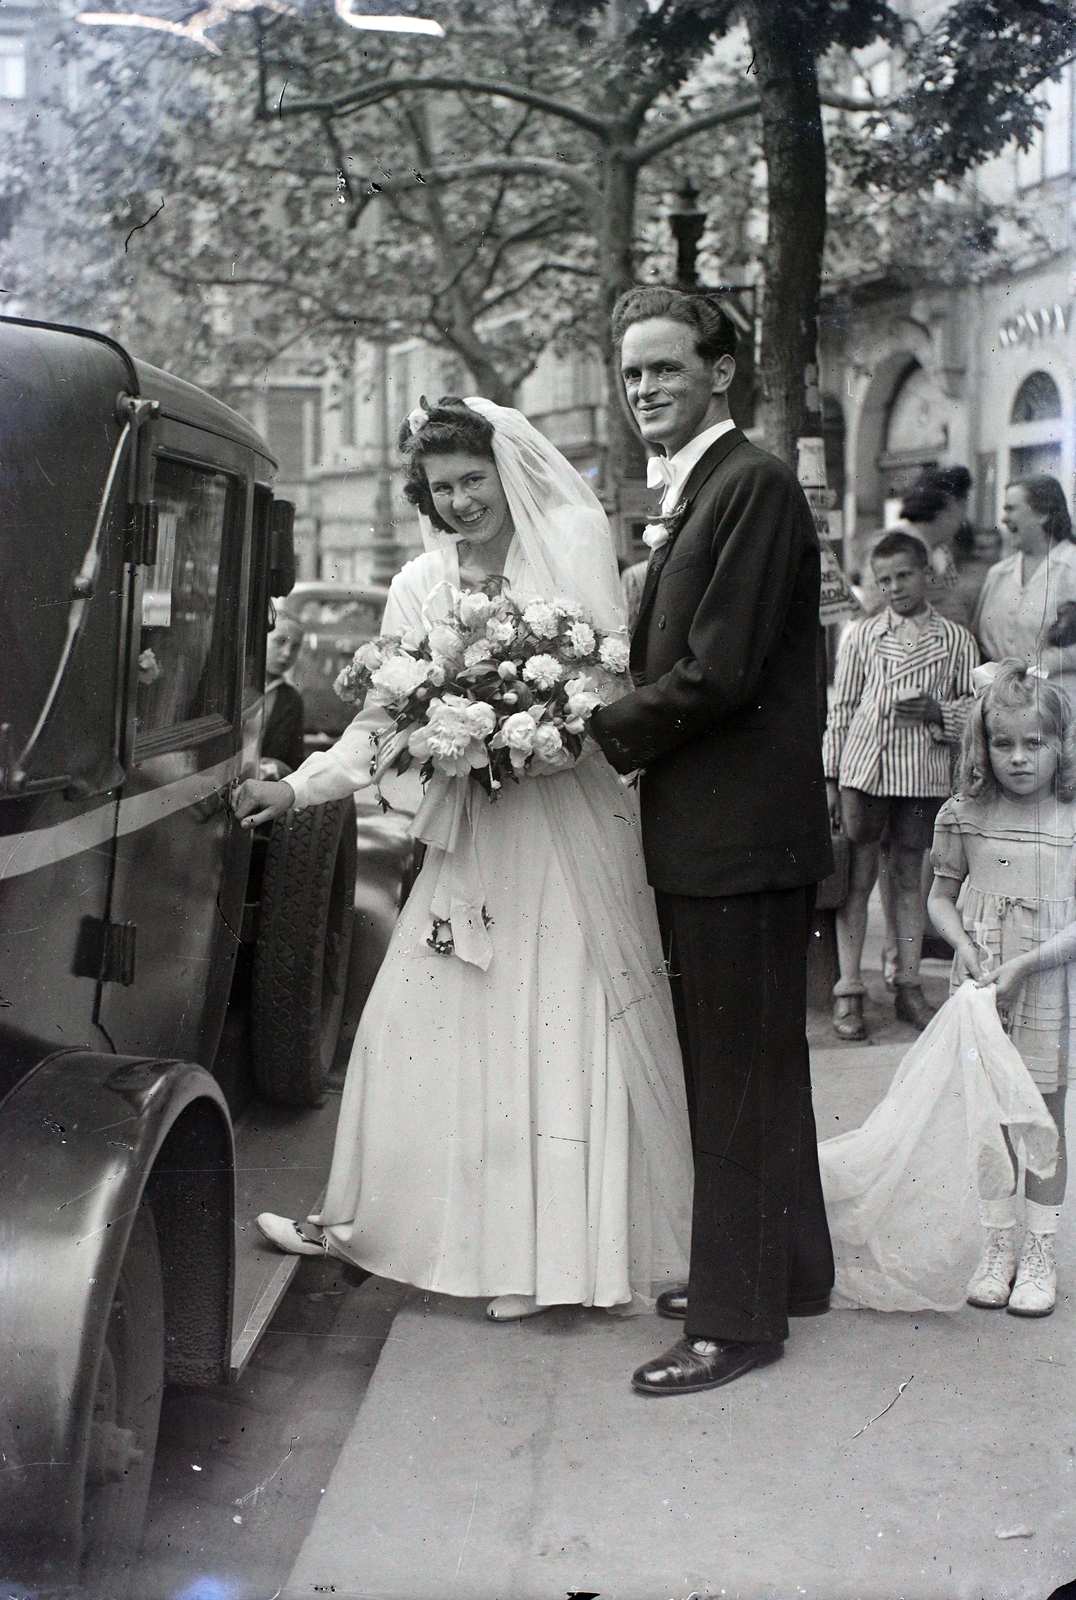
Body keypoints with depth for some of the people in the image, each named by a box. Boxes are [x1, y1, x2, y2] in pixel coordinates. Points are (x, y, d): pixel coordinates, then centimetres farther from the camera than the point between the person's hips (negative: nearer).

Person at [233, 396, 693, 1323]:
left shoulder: (570, 553, -1)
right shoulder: (419, 585, 8)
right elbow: (382, 725, 7)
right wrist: (302, 788, -5)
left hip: (570, 828, -3)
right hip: (472, 836, 3)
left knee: (571, 1030, 0)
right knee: (420, 1026, 1)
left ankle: (574, 1245, 12)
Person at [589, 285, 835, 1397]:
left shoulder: (753, 487, -14)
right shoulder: (691, 494, 16)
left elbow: (716, 673, -21)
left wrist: (600, 733, -10)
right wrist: (619, 725, 2)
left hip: (739, 834, -10)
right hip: (707, 833, 10)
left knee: (740, 1072, -2)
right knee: (750, 1064, 19)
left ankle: (739, 1315, 9)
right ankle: (786, 1268, 33)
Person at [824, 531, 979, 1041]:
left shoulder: (955, 639, 7)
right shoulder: (861, 635, 7)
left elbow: (974, 706, 11)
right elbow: (842, 709, 9)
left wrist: (938, 711, -10)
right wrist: (830, 777, 5)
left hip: (922, 772, 0)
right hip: (863, 767, 0)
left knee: (909, 874, 8)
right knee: (858, 874, 0)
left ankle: (909, 987, 16)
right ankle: (848, 992, 3)